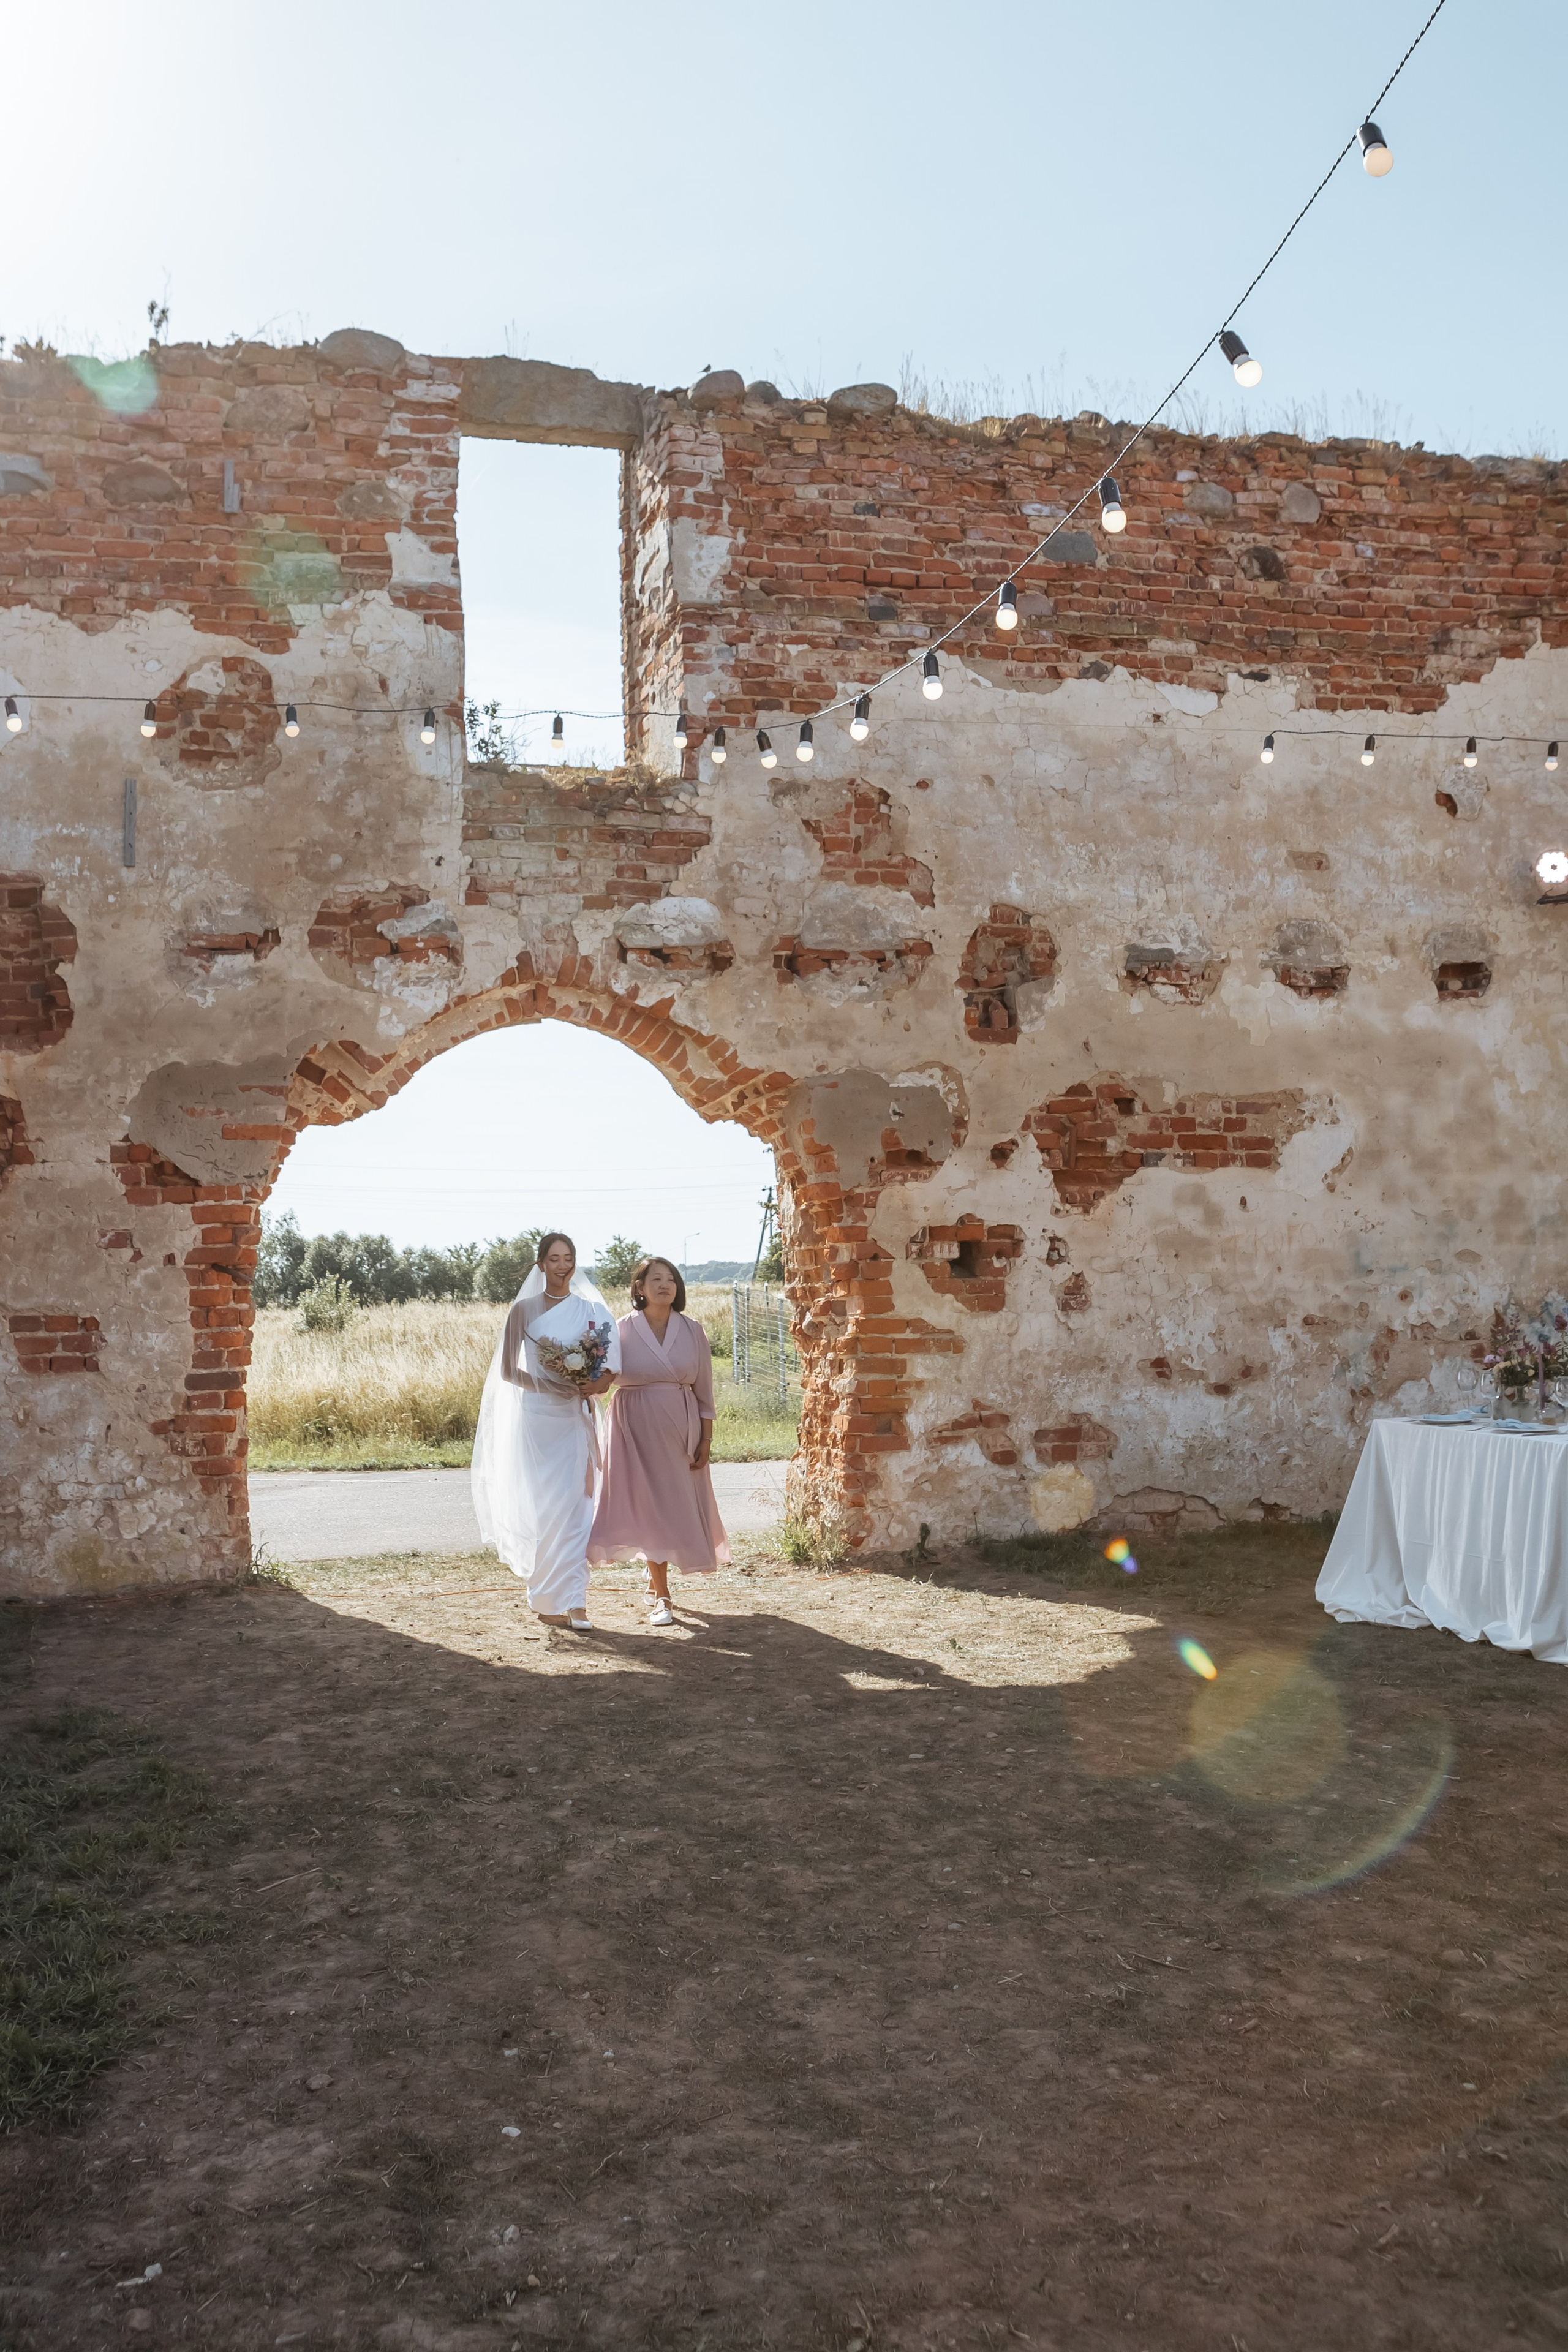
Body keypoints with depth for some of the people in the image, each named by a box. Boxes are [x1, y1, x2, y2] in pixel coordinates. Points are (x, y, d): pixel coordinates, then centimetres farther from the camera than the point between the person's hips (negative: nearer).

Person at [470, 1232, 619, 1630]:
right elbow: (507, 1369, 1)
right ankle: (546, 1600, 13)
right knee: (539, 1507, 2)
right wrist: (551, 1385, -15)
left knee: (573, 1507, -7)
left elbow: (613, 1364, -3)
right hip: (534, 1418, 0)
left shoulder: (592, 1310, 6)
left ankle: (575, 1604, -10)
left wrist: (596, 1382, -25)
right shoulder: (523, 1310, 4)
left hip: (574, 1420, 0)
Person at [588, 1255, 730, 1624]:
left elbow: (704, 1388, 4)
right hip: (637, 1428, -2)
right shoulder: (623, 1329, -3)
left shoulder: (692, 1330, 1)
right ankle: (661, 1596, 3)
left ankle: (656, 1572, 36)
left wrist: (706, 1439, 1)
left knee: (677, 1505, 8)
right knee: (649, 1505, -4)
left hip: (680, 1429, 2)